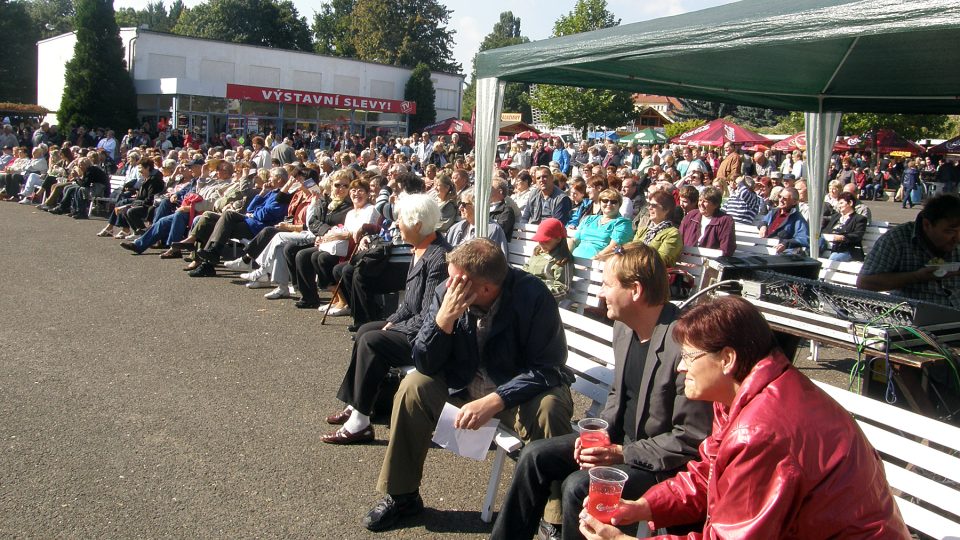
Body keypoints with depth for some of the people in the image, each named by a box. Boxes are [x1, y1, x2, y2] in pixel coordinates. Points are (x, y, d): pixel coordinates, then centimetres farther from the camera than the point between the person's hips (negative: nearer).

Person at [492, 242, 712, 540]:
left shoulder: (683, 344, -27)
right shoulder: (623, 326, 1)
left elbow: (691, 440, -22)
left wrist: (621, 454, -21)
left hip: (662, 462, -8)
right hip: (620, 439, 8)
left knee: (578, 486, -26)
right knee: (535, 455, -1)